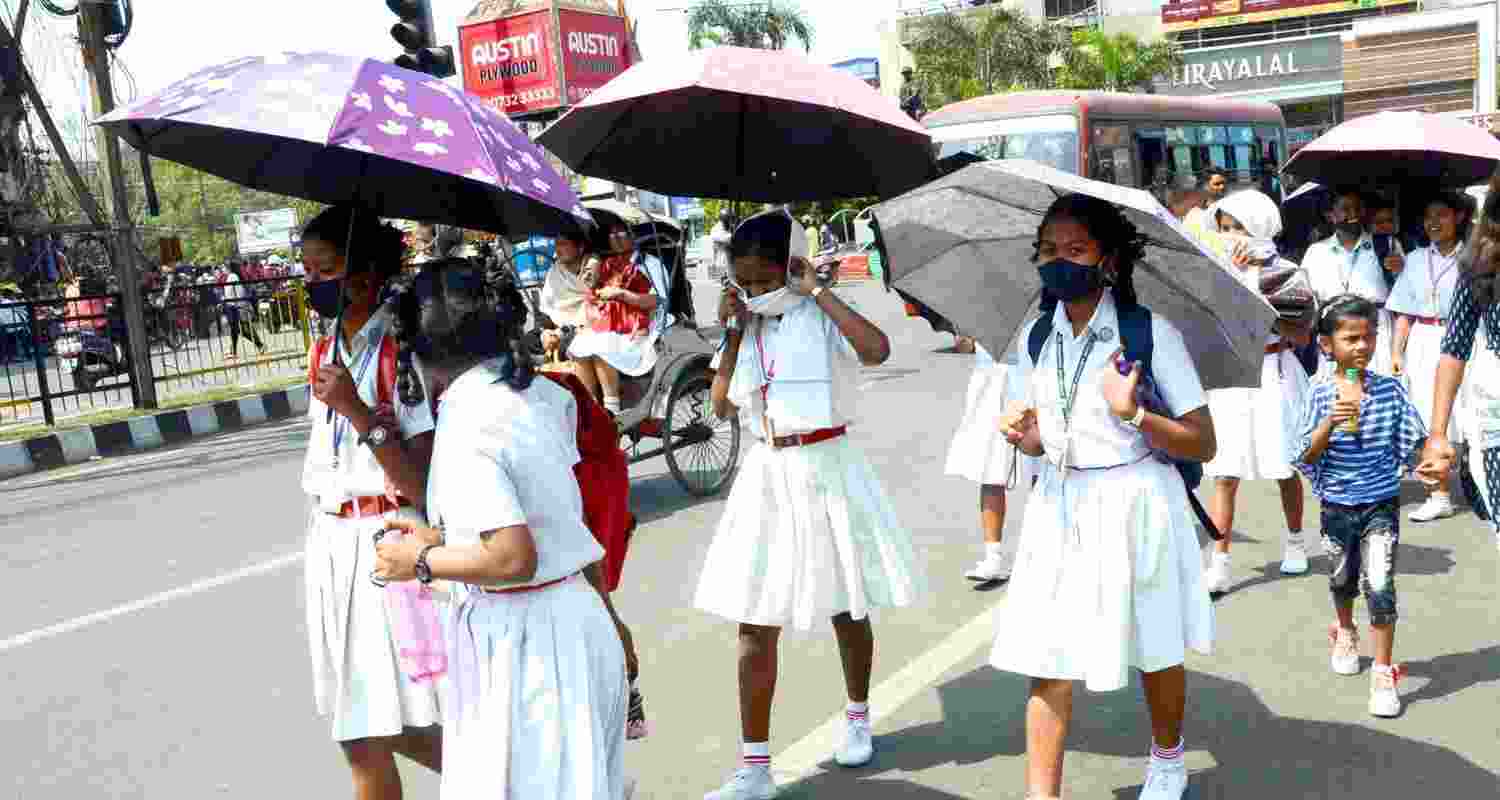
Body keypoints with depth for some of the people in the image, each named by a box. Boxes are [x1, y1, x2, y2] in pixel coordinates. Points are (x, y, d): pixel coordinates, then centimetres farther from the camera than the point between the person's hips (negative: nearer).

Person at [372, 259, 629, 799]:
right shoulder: (539, 393, 4)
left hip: (520, 638, -8)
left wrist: (423, 562, -10)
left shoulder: (464, 427, -20)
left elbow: (514, 558, -25)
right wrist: (441, 537, 13)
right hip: (570, 619, 8)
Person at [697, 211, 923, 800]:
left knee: (846, 609, 15)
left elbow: (878, 349, -31)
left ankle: (857, 720, 41)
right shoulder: (745, 327, 5)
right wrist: (733, 332, -6)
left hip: (826, 471, -4)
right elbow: (722, 406, 1)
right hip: (767, 477, 4)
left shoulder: (824, 319, -10)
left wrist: (818, 291, -22)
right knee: (755, 625, 1)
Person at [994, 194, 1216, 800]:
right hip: (1059, 506, 3)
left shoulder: (1151, 334, -11)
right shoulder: (1035, 338, 2)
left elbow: (1203, 444, -10)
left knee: (1155, 651, 15)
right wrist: (1022, 434, -10)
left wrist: (1133, 414, -26)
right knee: (1049, 659, 0)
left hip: (1135, 505, -3)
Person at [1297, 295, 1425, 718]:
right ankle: (1345, 632, 51)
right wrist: (1330, 423, -25)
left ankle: (1384, 672, 4)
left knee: (1379, 586, -10)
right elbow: (1305, 457, -12)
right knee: (1342, 579, 21)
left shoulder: (1391, 390, -8)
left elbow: (1411, 447, 0)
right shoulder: (1321, 395, -10)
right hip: (1337, 507, 1)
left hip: (1381, 506, -1)